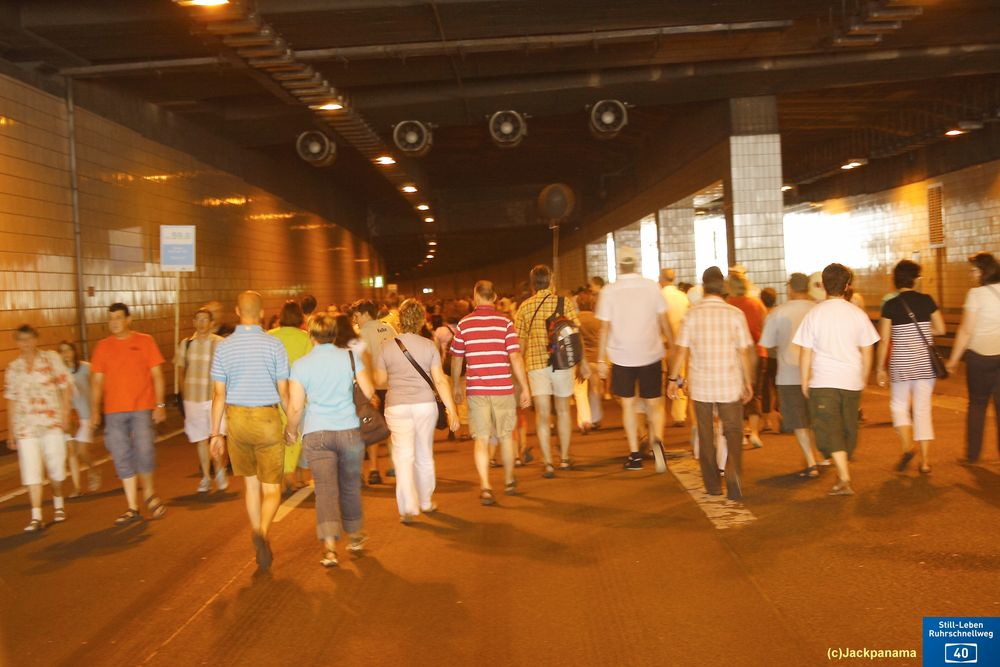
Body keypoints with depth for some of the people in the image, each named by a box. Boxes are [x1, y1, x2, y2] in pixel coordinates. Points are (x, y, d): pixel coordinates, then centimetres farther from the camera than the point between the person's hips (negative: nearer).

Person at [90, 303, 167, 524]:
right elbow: (97, 381, 9)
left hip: (142, 409, -2)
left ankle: (149, 494, 22)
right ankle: (132, 509, 10)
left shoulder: (145, 341, 2)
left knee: (144, 454, -6)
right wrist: (95, 409, 0)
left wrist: (160, 404, -6)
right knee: (122, 459, 3)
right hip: (114, 412, 2)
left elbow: (156, 375, 1)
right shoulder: (103, 346, 8)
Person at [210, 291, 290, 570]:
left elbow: (219, 394, 0)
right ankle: (262, 531, -22)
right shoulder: (274, 345, -6)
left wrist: (216, 433, 7)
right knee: (271, 489, 5)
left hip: (237, 418, 2)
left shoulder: (223, 347, -1)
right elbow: (284, 392, -5)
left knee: (251, 484, 18)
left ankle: (261, 543, 24)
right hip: (267, 419, -2)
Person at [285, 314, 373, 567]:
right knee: (350, 485, 17)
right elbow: (369, 392, -3)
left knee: (325, 488, -3)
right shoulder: (350, 357, 0)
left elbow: (295, 406, -5)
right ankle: (355, 536, 33)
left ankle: (329, 547, -16)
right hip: (349, 430, 1)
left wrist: (291, 430, 13)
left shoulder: (300, 365, -2)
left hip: (316, 434, -1)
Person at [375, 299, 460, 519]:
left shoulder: (387, 347, -2)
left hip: (397, 406, -1)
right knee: (425, 456, 16)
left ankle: (408, 508, -7)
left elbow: (380, 380, 4)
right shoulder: (429, 346, -2)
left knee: (404, 456, 1)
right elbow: (440, 380, -5)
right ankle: (426, 502, 30)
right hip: (425, 404, 2)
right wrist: (451, 409, -2)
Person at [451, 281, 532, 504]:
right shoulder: (505, 322, -3)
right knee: (506, 436, 16)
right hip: (503, 388, 0)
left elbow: (456, 358, 8)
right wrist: (525, 388, -3)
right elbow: (515, 357, -8)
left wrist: (455, 386, 21)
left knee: (481, 439, 3)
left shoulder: (464, 323, 2)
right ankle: (509, 482, 29)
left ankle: (485, 486, -10)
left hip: (476, 390, 0)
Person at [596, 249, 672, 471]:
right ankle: (657, 440, -16)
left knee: (628, 404, 11)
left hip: (621, 356, -1)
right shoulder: (652, 287, -1)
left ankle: (635, 454, 9)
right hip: (651, 354, 1)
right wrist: (673, 346, 11)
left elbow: (605, 328, -4)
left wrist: (601, 359, 1)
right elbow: (664, 321, 0)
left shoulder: (608, 291, -4)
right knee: (654, 403, 10)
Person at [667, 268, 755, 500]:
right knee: (733, 434, 7)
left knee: (706, 437, 13)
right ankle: (733, 474, -16)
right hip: (730, 385, 0)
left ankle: (713, 485, 19)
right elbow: (744, 352, -2)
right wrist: (748, 383, 7)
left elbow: (682, 350, -4)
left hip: (700, 385, 1)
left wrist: (672, 378, 5)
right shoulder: (735, 314, -4)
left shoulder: (692, 314, -4)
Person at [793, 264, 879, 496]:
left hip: (823, 381, -3)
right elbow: (866, 352, 6)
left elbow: (806, 353, -5)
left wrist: (804, 382, 5)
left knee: (829, 430, -1)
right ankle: (843, 475, 28)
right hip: (851, 381, 3)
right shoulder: (858, 314, 1)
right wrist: (864, 379, 18)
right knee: (848, 429, 16)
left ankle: (844, 479, -12)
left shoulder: (814, 314, -6)